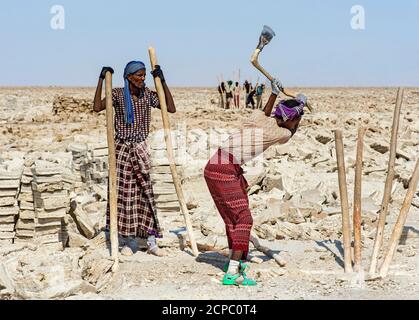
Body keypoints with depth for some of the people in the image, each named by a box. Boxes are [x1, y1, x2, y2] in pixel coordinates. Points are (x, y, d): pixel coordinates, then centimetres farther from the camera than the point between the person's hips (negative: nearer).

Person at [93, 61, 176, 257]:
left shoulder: (148, 95, 4)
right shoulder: (117, 94, -3)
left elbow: (171, 109, -2)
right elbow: (97, 107, -17)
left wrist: (162, 81, -4)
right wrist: (101, 80, -17)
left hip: (140, 149, 2)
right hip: (121, 149, -1)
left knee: (144, 193, -1)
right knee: (123, 193, 2)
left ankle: (151, 242, 3)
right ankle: (130, 241, 13)